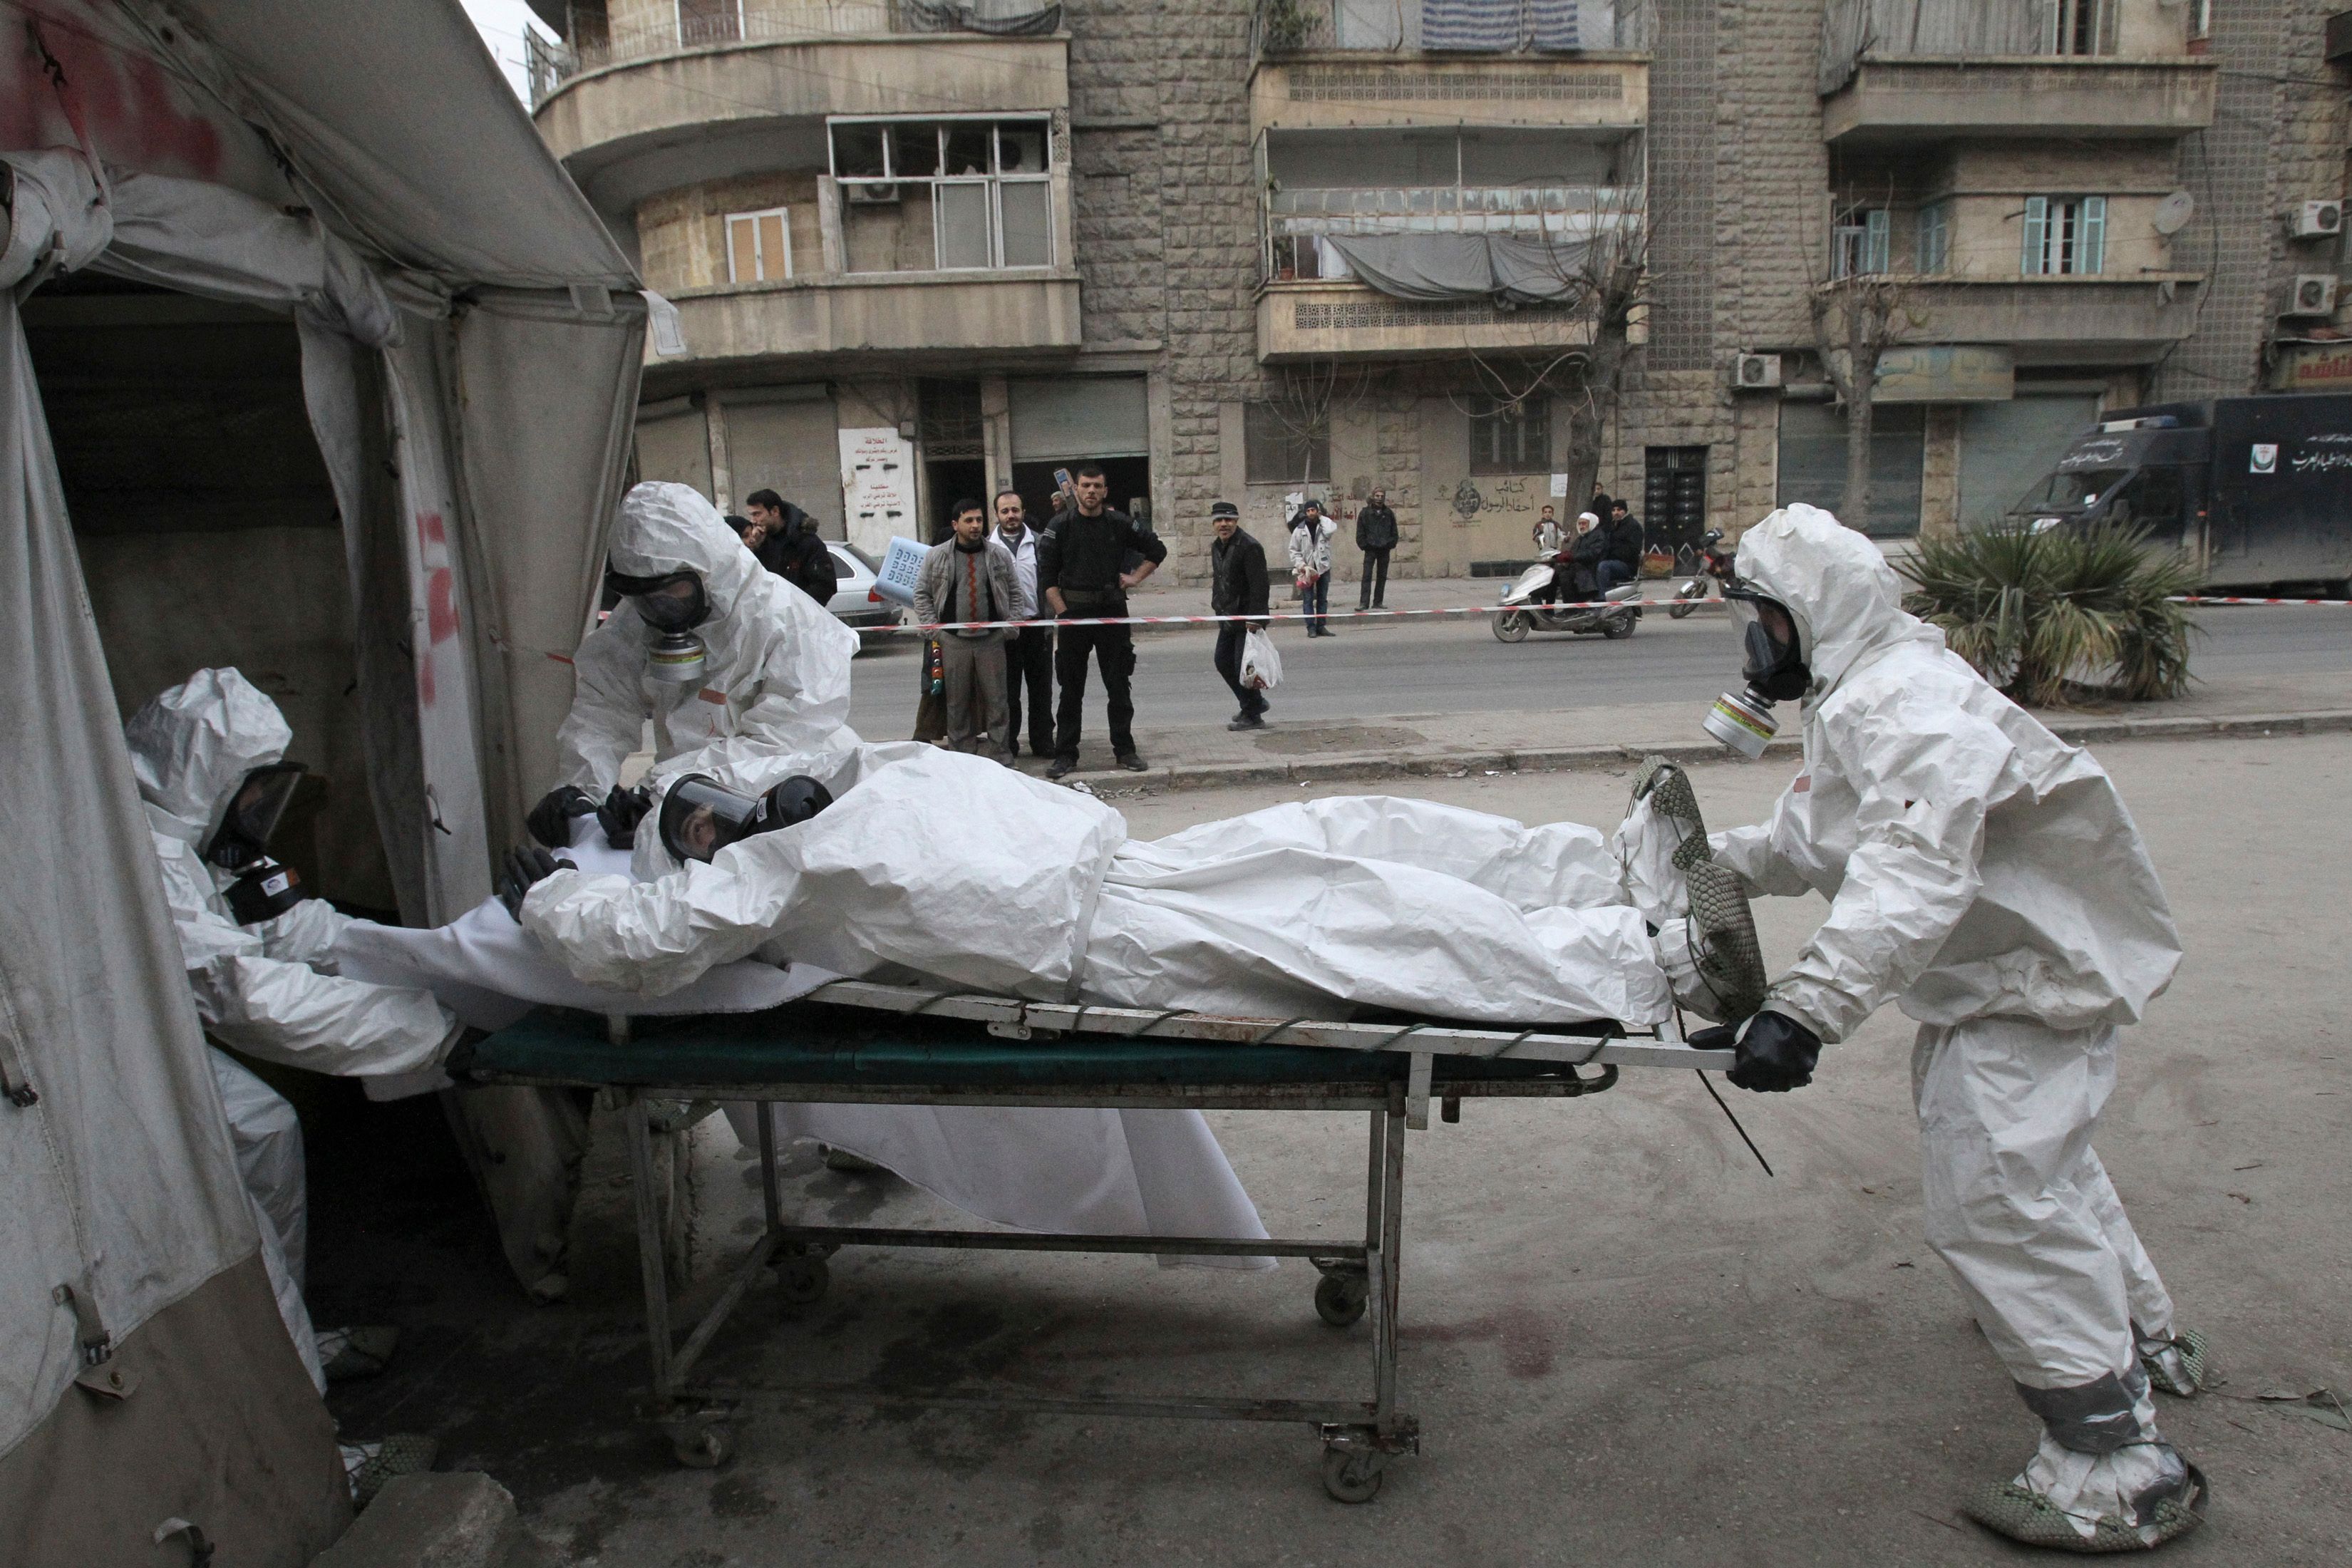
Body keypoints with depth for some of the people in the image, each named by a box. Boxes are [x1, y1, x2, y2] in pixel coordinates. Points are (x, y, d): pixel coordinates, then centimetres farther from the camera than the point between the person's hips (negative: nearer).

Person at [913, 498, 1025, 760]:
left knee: (996, 699, 1)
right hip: (953, 641, 0)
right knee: (957, 702, 4)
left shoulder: (999, 555, 8)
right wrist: (932, 627, -1)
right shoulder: (936, 556, 5)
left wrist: (1012, 623, 1)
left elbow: (1015, 592, 13)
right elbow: (921, 594, 8)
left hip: (992, 639, 1)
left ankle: (1001, 755, 9)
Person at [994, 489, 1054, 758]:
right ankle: (1007, 744, 15)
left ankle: (1043, 742, 17)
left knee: (1041, 688, 8)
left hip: (1037, 625, 1)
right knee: (1007, 690, 6)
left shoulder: (1039, 543, 6)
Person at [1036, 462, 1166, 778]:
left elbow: (1157, 550, 17)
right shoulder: (1060, 526, 0)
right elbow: (1046, 575, -1)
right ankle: (1065, 754, 10)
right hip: (1073, 612, -1)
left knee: (1119, 686, 5)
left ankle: (1125, 749, 14)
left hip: (1113, 611, 1)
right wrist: (1062, 611, -8)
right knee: (1071, 689, 4)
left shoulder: (1120, 524, 4)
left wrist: (1135, 577, 6)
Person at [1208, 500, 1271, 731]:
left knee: (1242, 667, -6)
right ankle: (1255, 702, 29)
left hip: (1247, 619, -9)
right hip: (1228, 618, 9)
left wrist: (1255, 618, -24)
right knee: (1223, 662, 13)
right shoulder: (1216, 547, 11)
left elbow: (1259, 586, -20)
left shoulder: (1249, 547, -16)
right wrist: (1217, 609, 15)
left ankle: (1252, 716, 9)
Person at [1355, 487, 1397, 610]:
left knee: (1382, 577, 7)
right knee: (1367, 576, -10)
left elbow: (1394, 532, 10)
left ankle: (1378, 602, 14)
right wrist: (1364, 545, -8)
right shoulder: (1365, 513, -1)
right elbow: (1360, 533, 0)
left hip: (1385, 550, 3)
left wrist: (1390, 544, -1)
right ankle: (1364, 602, -12)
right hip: (1370, 549, -3)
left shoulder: (1389, 514, 7)